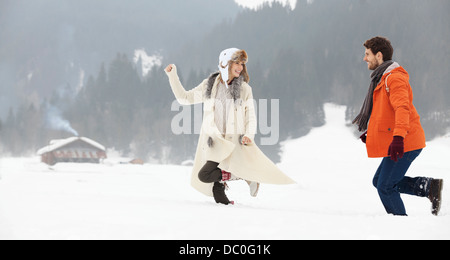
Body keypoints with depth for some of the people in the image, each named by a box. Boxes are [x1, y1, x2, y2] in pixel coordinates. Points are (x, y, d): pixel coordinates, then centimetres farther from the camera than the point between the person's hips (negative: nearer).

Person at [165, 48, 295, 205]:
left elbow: (250, 116, 5)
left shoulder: (244, 89, 4)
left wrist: (249, 135, -13)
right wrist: (172, 76, 6)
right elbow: (184, 98, 13)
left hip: (233, 142, -3)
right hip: (213, 142, 3)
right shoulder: (209, 85, 8)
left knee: (205, 175, -19)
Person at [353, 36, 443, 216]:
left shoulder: (395, 78, -15)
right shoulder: (382, 78, 19)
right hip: (404, 142, 11)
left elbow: (402, 108, -29)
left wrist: (398, 137, -41)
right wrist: (370, 132, 25)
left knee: (385, 186, -7)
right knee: (379, 181, 15)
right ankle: (429, 187, 10)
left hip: (404, 143, -11)